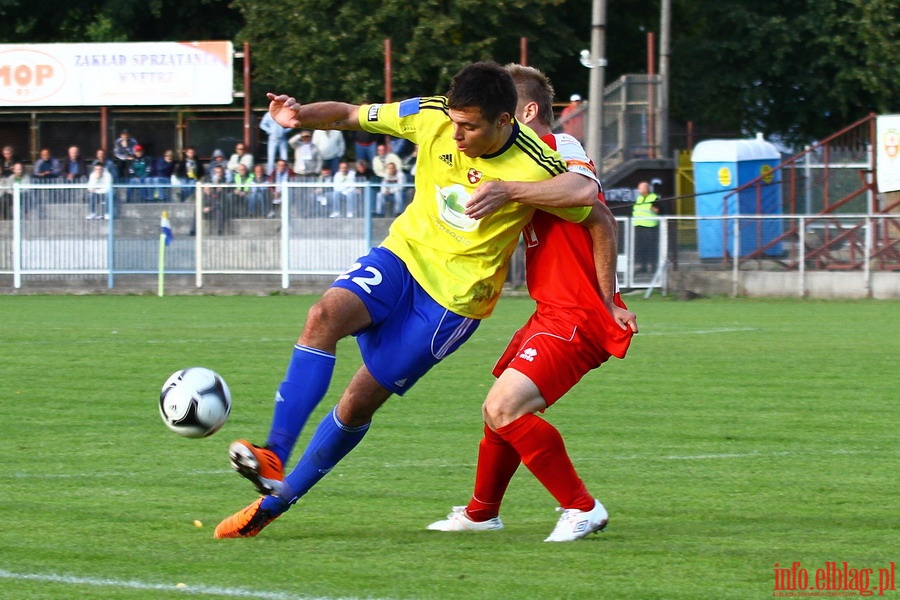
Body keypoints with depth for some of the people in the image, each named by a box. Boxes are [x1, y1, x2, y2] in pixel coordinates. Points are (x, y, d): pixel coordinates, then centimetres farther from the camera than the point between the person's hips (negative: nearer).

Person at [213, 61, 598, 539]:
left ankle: (277, 500, 12)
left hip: (455, 297, -3)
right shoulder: (430, 117, -11)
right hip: (404, 253, 3)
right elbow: (349, 116, -1)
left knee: (359, 401, -3)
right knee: (325, 315, -27)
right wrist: (301, 115, -21)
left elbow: (597, 221, -10)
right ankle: (272, 459, -31)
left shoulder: (537, 171, -22)